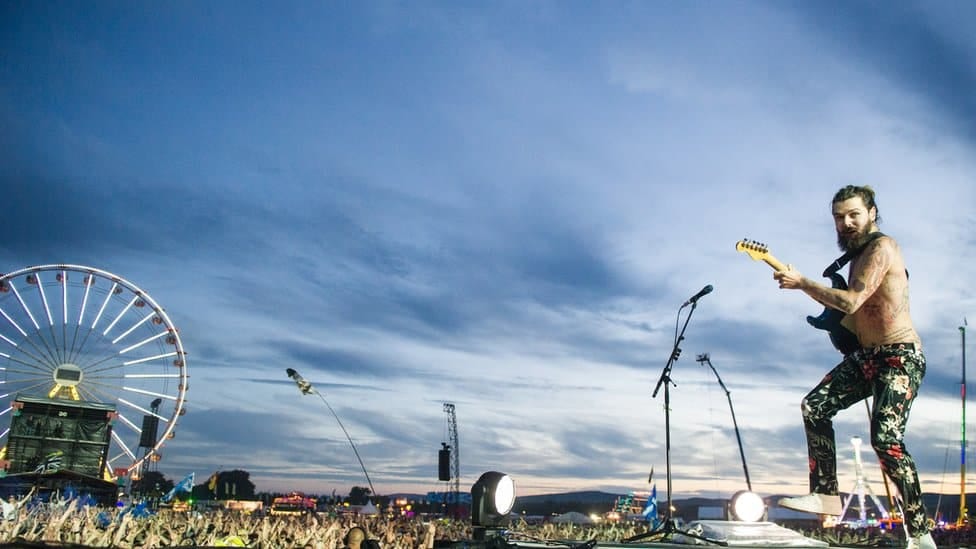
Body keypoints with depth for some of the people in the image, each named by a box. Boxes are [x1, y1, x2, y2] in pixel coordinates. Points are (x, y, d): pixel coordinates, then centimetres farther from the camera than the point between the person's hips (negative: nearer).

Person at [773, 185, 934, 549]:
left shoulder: (882, 247, -14)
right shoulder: (858, 254, 15)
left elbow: (851, 302, -24)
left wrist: (802, 283, -17)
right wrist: (811, 290, 9)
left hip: (900, 357, -10)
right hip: (865, 355, 10)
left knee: (886, 439, -19)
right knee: (814, 407, 2)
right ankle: (825, 494, 8)